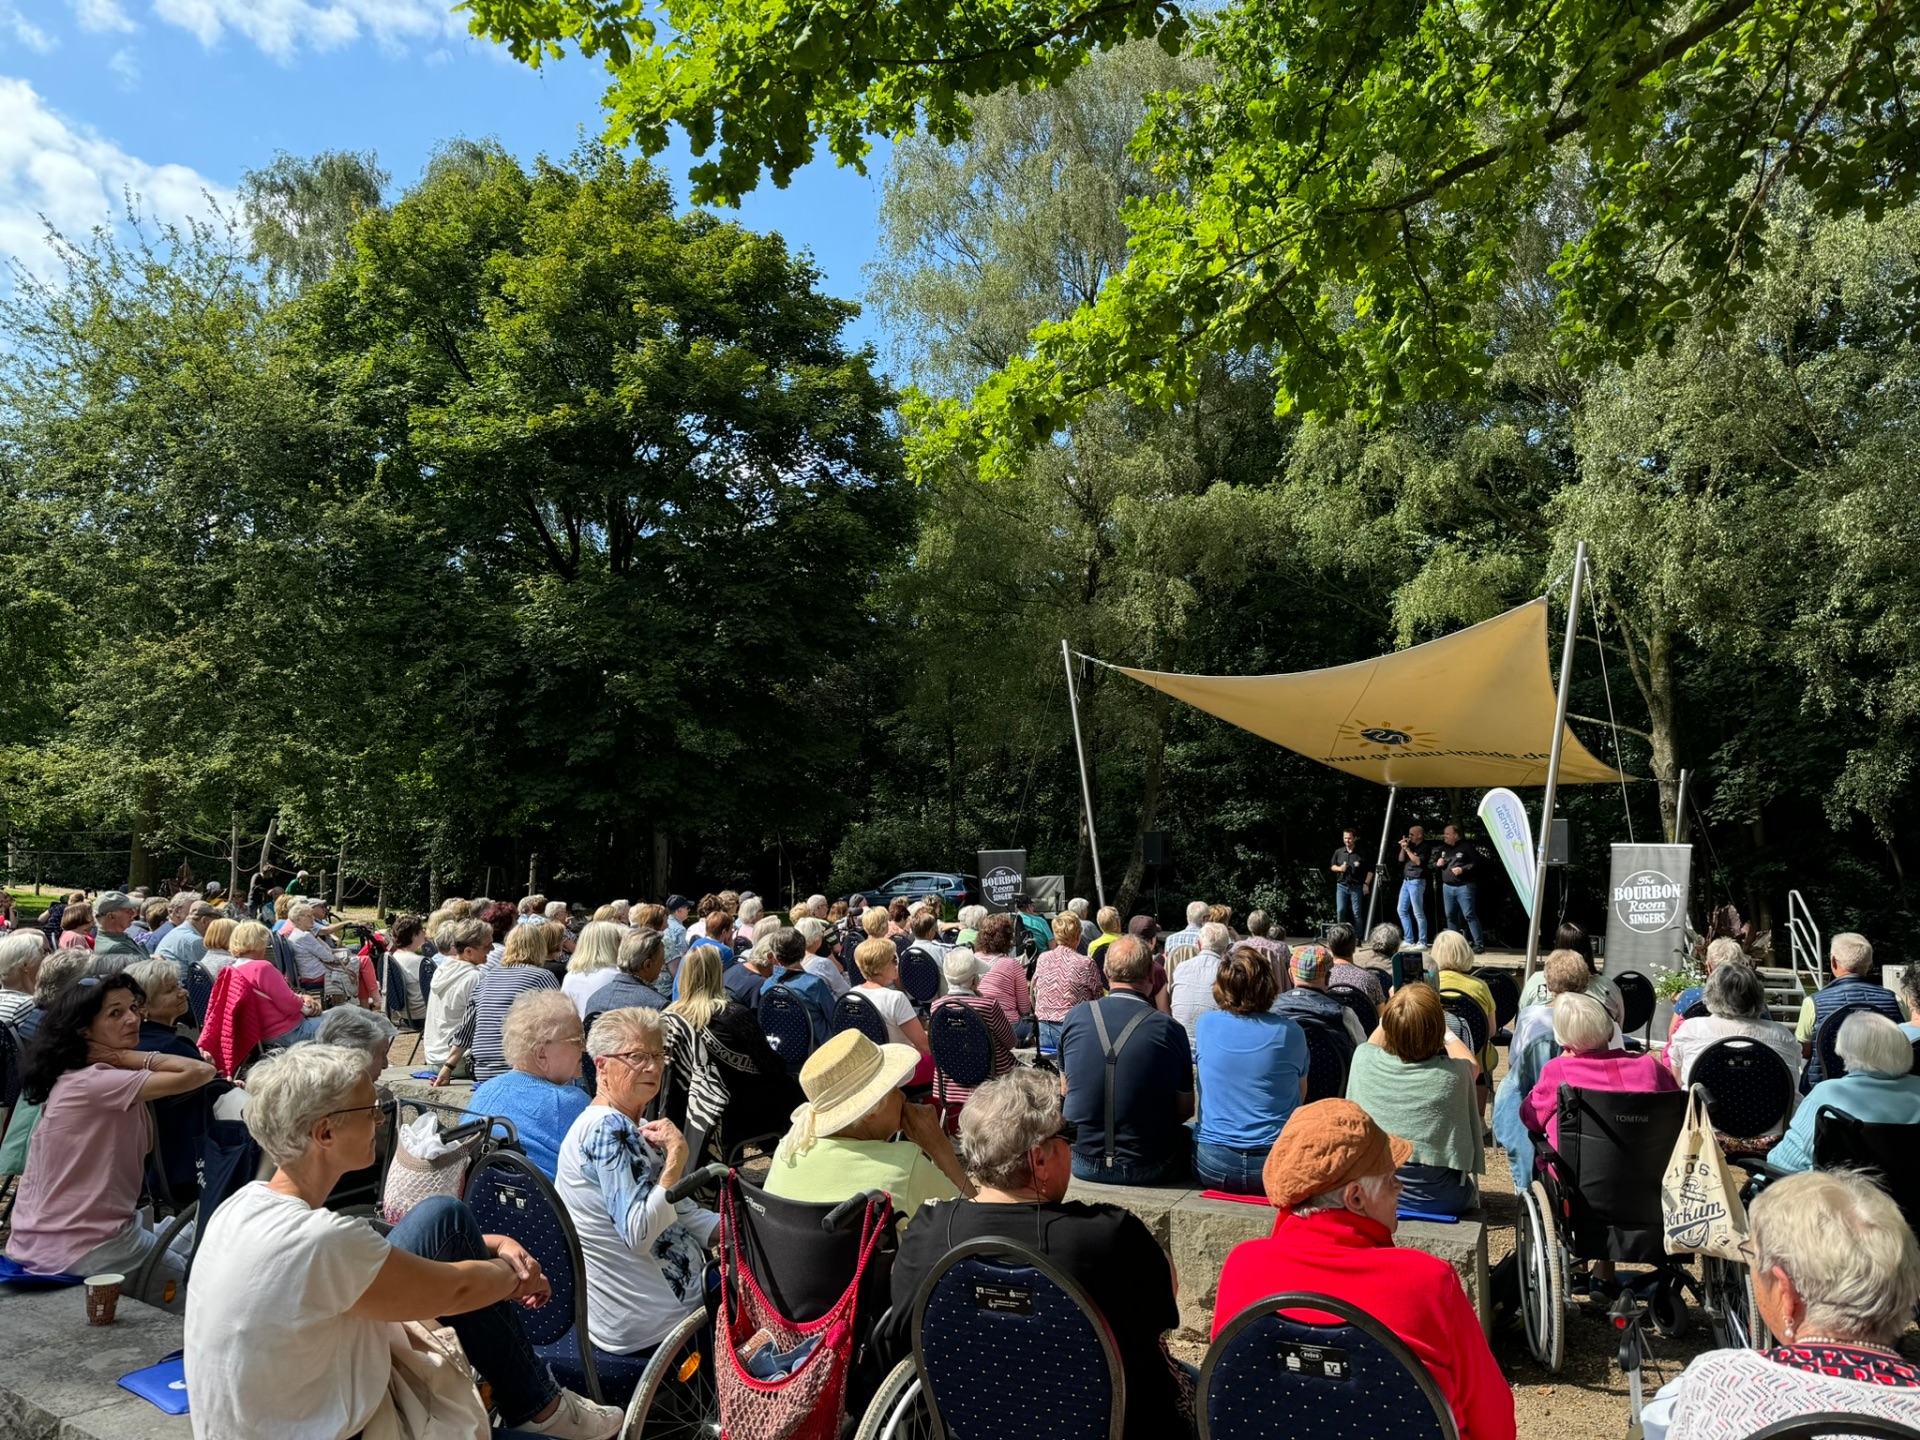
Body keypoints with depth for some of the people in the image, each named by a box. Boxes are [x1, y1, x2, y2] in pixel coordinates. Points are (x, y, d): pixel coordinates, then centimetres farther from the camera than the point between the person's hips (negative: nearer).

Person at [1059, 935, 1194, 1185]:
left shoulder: (1075, 1017, -5)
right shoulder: (1170, 1028, -12)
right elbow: (1186, 1110, -2)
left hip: (1082, 1163, 3)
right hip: (1148, 1169, -3)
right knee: (1188, 1135, 22)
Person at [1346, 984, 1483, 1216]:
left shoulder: (1364, 1060, -17)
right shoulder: (1452, 1074, -22)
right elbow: (1472, 1065, 5)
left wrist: (1391, 1013, 21)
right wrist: (1444, 1029, 16)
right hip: (1440, 1201, -1)